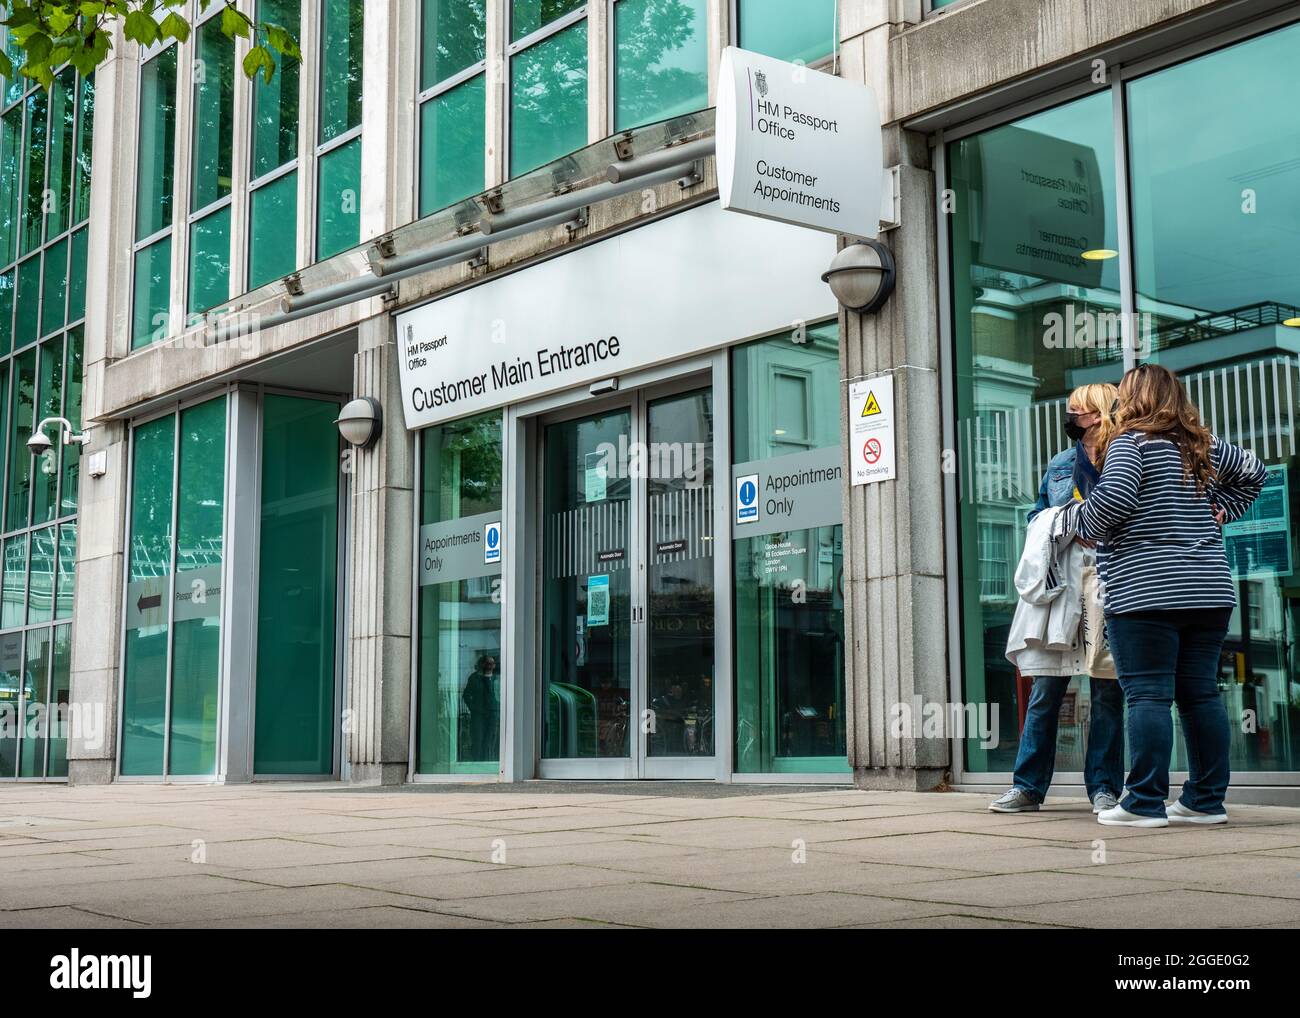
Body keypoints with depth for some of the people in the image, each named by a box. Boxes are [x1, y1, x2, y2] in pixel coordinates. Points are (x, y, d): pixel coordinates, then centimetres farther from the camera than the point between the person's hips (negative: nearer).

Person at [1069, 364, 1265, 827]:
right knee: (1201, 693, 9)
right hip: (1209, 592, 7)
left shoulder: (1130, 441, -6)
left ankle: (1145, 802, -6)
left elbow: (1114, 498, -18)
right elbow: (1253, 471, 27)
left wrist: (1078, 520, 0)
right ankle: (1207, 799, 13)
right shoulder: (1204, 445, 14)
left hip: (1144, 591, -6)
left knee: (1147, 695, -6)